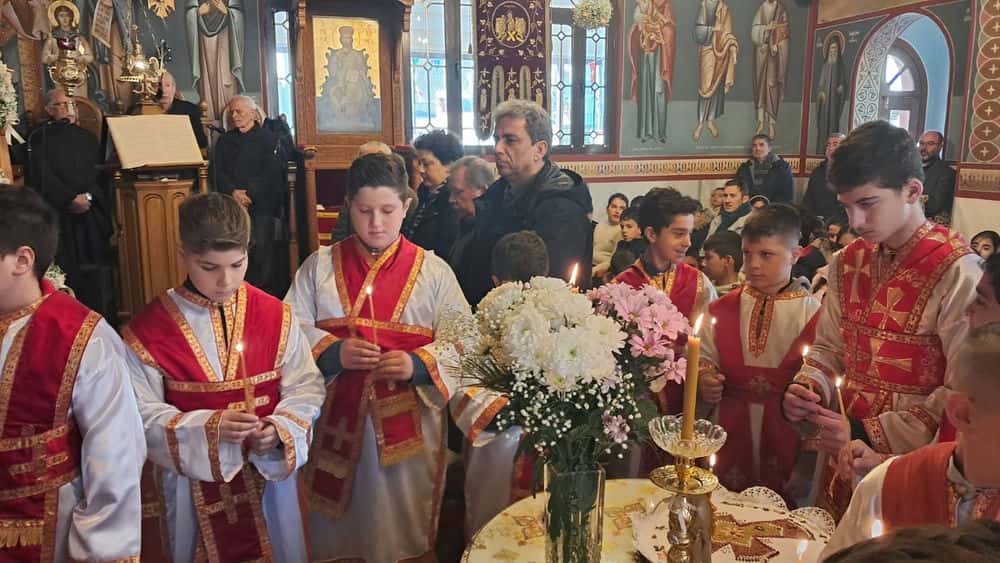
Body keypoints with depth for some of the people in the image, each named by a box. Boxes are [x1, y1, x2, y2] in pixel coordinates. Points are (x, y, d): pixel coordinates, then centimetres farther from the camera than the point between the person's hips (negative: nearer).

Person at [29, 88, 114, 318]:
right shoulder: (40, 137, 5)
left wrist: (89, 196, -8)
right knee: (67, 271, -5)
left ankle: (103, 319, 2)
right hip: (58, 213, -3)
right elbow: (42, 176, -5)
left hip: (91, 211, 3)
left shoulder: (87, 137, 17)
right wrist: (71, 199, -14)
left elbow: (99, 171, 9)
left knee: (97, 268, -2)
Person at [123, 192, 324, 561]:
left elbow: (306, 387, -3)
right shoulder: (148, 330, -9)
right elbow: (143, 415, -10)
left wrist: (280, 431, -21)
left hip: (269, 474, 2)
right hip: (194, 483, -1)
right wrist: (208, 428, -24)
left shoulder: (276, 316, -5)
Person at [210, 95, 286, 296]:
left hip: (262, 206, -3)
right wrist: (233, 192, -10)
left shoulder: (269, 139, 3)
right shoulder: (225, 140, 18)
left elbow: (270, 174, -7)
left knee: (263, 254, -7)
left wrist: (249, 194, -14)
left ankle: (266, 293, 3)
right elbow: (215, 171, 7)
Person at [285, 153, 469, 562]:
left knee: (401, 518, 11)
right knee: (337, 520, 13)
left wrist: (419, 364, -20)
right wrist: (332, 352, -17)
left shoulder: (432, 270, 1)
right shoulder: (320, 265, 5)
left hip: (407, 420, -1)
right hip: (336, 415, 1)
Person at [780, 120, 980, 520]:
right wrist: (806, 389, -7)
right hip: (845, 457, 6)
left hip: (914, 467, -5)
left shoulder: (957, 273, -17)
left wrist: (871, 434, -19)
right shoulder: (848, 262, 4)